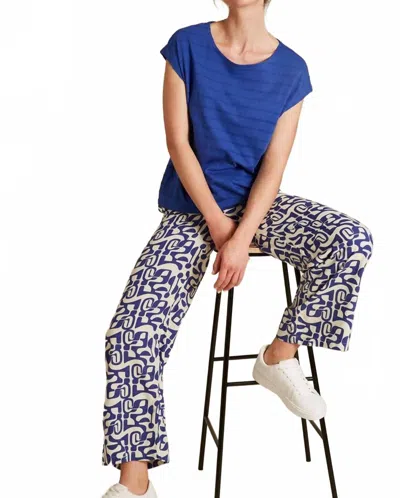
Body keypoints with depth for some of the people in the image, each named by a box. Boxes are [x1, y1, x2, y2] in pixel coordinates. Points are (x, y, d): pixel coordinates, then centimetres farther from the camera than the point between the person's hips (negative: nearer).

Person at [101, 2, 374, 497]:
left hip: (258, 202, 2)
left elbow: (274, 164, -8)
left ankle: (280, 356, -6)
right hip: (191, 209, -1)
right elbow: (179, 143, -8)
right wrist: (218, 225, -15)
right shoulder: (187, 46, -4)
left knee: (352, 240, -25)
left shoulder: (291, 69, -2)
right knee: (131, 333, -19)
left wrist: (241, 238, -21)